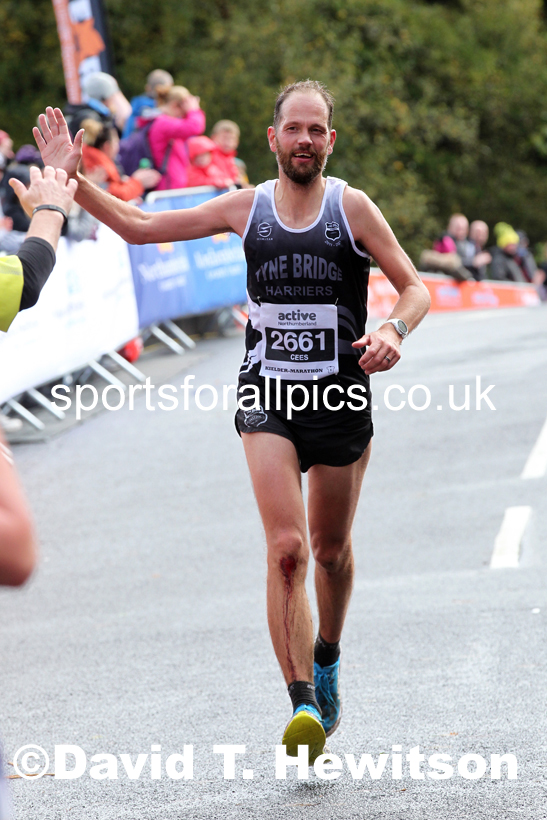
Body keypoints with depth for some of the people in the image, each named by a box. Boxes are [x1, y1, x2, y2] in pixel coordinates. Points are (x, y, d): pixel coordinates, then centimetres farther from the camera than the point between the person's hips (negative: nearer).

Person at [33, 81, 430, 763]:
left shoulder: (352, 207, -1)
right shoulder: (246, 208, 4)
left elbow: (415, 288, 1)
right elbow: (140, 227, 9)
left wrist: (393, 330, -21)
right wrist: (72, 180, -1)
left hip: (342, 397, 0)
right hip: (266, 398, 0)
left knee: (331, 548, 15)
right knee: (286, 548, -16)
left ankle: (326, 658, 43)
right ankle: (303, 706, -17)